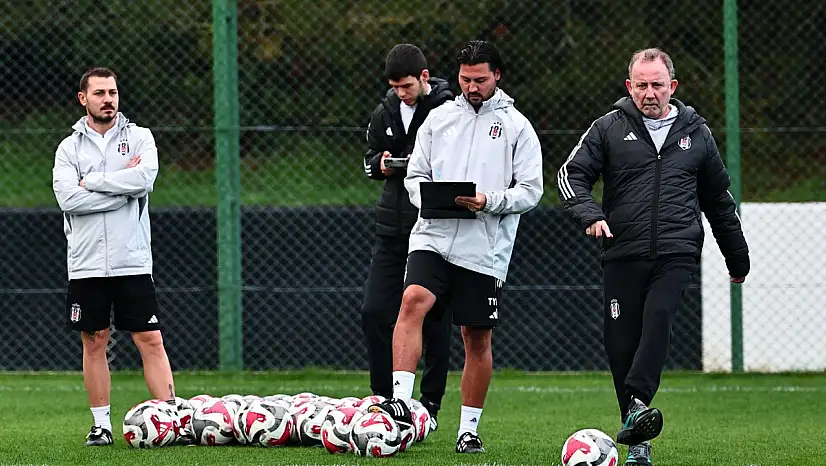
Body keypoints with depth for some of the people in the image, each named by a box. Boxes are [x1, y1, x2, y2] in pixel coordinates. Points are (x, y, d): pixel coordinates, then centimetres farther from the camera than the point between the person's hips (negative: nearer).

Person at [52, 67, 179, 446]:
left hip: (132, 262, -1)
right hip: (86, 265, 1)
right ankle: (101, 424, 12)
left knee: (151, 341, -4)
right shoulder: (69, 148, 7)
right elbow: (68, 198, -10)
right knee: (94, 343, 5)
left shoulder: (139, 138, 5)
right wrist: (123, 188, -12)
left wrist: (91, 181, -9)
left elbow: (144, 177, -15)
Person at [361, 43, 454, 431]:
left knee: (434, 319, 1)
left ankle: (430, 405, 11)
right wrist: (381, 165, -3)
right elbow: (370, 159, 20)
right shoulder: (385, 112, 9)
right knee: (375, 312, 0)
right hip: (392, 228, 5)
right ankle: (383, 398, 10)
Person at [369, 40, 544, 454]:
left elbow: (531, 190, 0)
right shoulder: (439, 118, 11)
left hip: (485, 249, -1)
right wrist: (428, 198, -7)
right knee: (413, 300, -25)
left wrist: (489, 201, -16)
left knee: (477, 340, 5)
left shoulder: (516, 126, 3)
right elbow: (415, 175, 14)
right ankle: (401, 402, -29)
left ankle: (469, 428, 17)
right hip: (433, 237, 1)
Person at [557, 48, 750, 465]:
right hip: (623, 254, 0)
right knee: (621, 342, -4)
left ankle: (636, 406, -38)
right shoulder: (610, 128, 7)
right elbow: (571, 174, 4)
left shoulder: (695, 133, 13)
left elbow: (718, 200, 22)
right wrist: (590, 215, -16)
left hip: (677, 254, 0)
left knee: (658, 316, -26)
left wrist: (737, 259, 27)